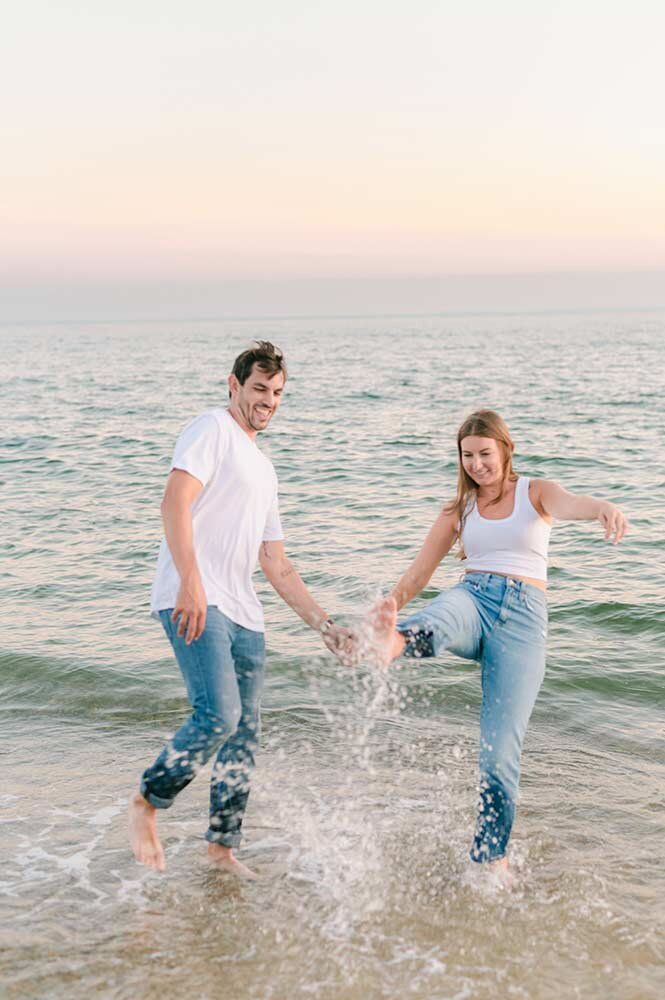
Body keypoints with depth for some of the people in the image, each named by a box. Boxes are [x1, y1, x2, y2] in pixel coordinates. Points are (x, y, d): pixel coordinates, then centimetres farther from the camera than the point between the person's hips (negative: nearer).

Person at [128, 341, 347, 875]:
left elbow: (277, 565, 27)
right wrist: (191, 582, -26)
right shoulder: (212, 430, 2)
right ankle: (146, 803, 1)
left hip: (243, 614, 9)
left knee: (244, 735, 8)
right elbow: (175, 504, -14)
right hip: (194, 603, -9)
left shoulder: (263, 470, 27)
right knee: (219, 715, -20)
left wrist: (323, 622, 19)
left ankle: (222, 848, 19)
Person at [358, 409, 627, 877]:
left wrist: (603, 507, -41)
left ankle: (492, 858, 8)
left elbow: (570, 504, -16)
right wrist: (393, 603, -11)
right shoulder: (459, 510, 17)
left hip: (523, 616, -2)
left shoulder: (536, 493, 9)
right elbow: (418, 574, 12)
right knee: (440, 618, -38)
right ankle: (393, 641, -72)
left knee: (502, 748, -7)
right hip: (473, 599, 2)